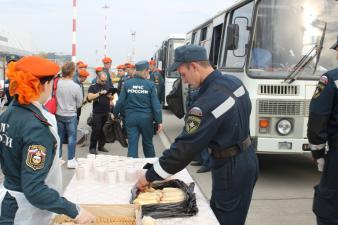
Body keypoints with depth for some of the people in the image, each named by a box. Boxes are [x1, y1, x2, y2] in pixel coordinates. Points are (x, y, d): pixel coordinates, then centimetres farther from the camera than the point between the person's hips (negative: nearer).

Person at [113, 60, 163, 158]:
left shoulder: (127, 83, -1)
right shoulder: (150, 84, -7)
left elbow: (120, 101, 1)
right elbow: (155, 104, -8)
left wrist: (115, 114, 15)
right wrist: (159, 121, -4)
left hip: (131, 118, 1)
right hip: (146, 118, -1)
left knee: (132, 144, 4)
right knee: (148, 143, 16)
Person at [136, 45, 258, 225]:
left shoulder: (207, 103, -29)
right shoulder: (234, 82, -1)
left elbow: (185, 147, -26)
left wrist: (150, 176, -17)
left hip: (231, 169, -9)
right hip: (248, 159, 9)